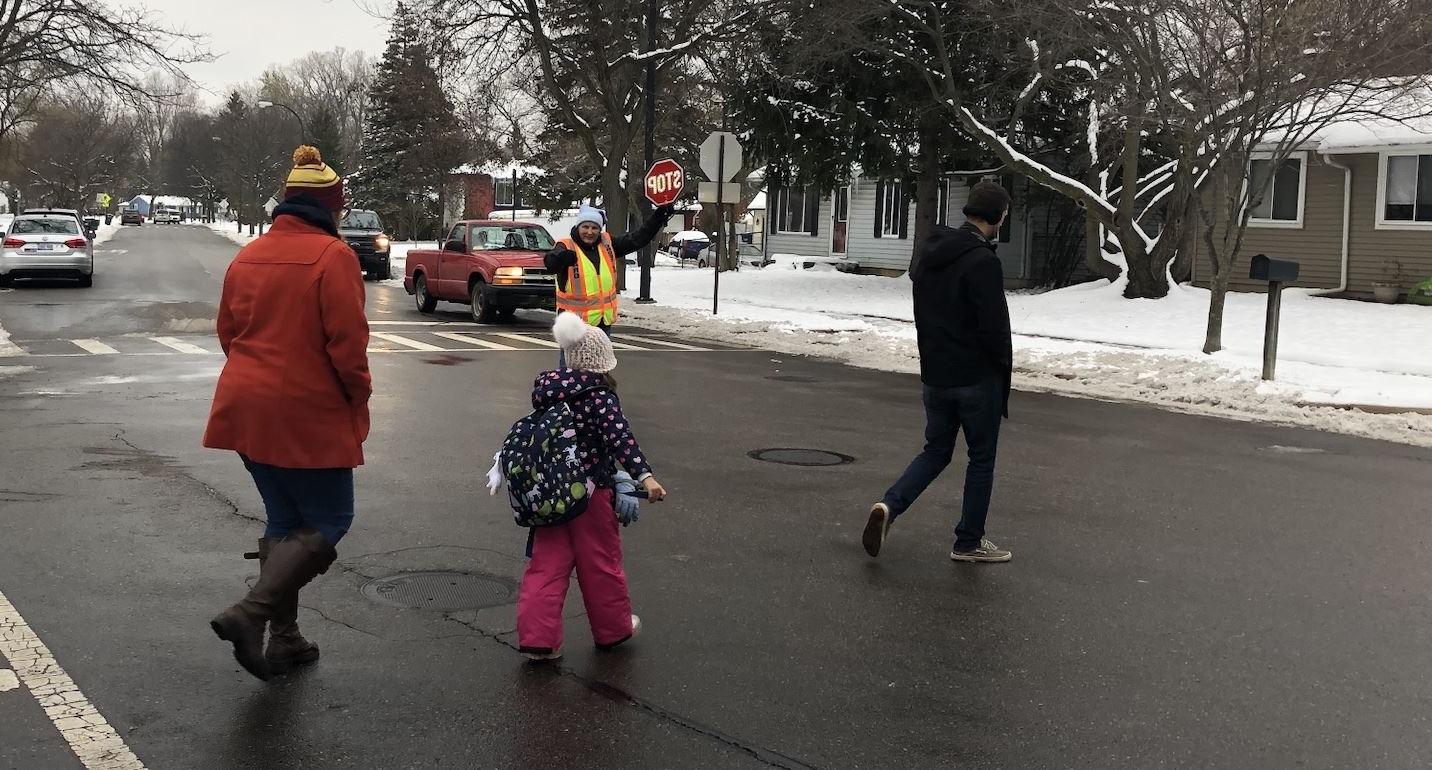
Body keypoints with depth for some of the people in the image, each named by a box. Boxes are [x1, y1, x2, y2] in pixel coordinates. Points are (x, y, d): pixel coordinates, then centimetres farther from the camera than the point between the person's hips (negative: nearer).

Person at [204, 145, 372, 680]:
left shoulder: (248, 256, 9)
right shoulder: (332, 255, -13)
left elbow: (228, 331, 15)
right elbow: (347, 340, -17)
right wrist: (358, 396, -2)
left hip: (249, 409, 8)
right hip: (308, 415, -7)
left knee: (285, 522, 18)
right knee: (328, 521, 4)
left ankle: (283, 637, 20)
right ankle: (248, 613, -12)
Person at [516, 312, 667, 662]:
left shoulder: (547, 393, 3)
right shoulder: (601, 398, -15)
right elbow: (620, 438, -29)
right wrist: (644, 475, -38)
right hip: (590, 494, -5)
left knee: (547, 565, 8)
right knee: (600, 564, 11)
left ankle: (537, 636, 3)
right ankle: (613, 629, 28)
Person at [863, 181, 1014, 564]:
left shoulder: (929, 254, 7)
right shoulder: (982, 261, -19)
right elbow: (994, 324, -19)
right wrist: (1004, 361, -3)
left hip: (934, 374, 7)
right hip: (977, 377, -7)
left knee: (936, 450, 17)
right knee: (981, 458, 8)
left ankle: (890, 504, -5)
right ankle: (969, 542, 16)